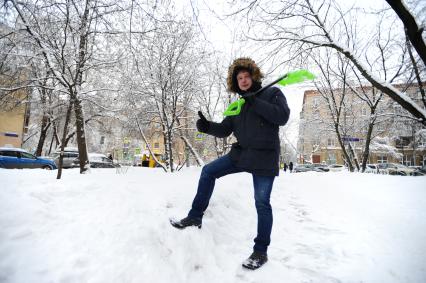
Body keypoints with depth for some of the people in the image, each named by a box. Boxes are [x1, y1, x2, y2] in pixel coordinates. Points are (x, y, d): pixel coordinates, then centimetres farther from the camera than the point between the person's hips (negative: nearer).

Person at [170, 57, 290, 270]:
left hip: (264, 157, -6)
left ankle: (261, 251, 14)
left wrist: (255, 103, -21)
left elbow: (283, 116, -15)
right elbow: (224, 130, 10)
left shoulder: (271, 93, 2)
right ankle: (195, 218, 10)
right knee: (208, 171, -1)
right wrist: (207, 126, -10)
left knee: (262, 202, -2)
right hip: (241, 153, 6)